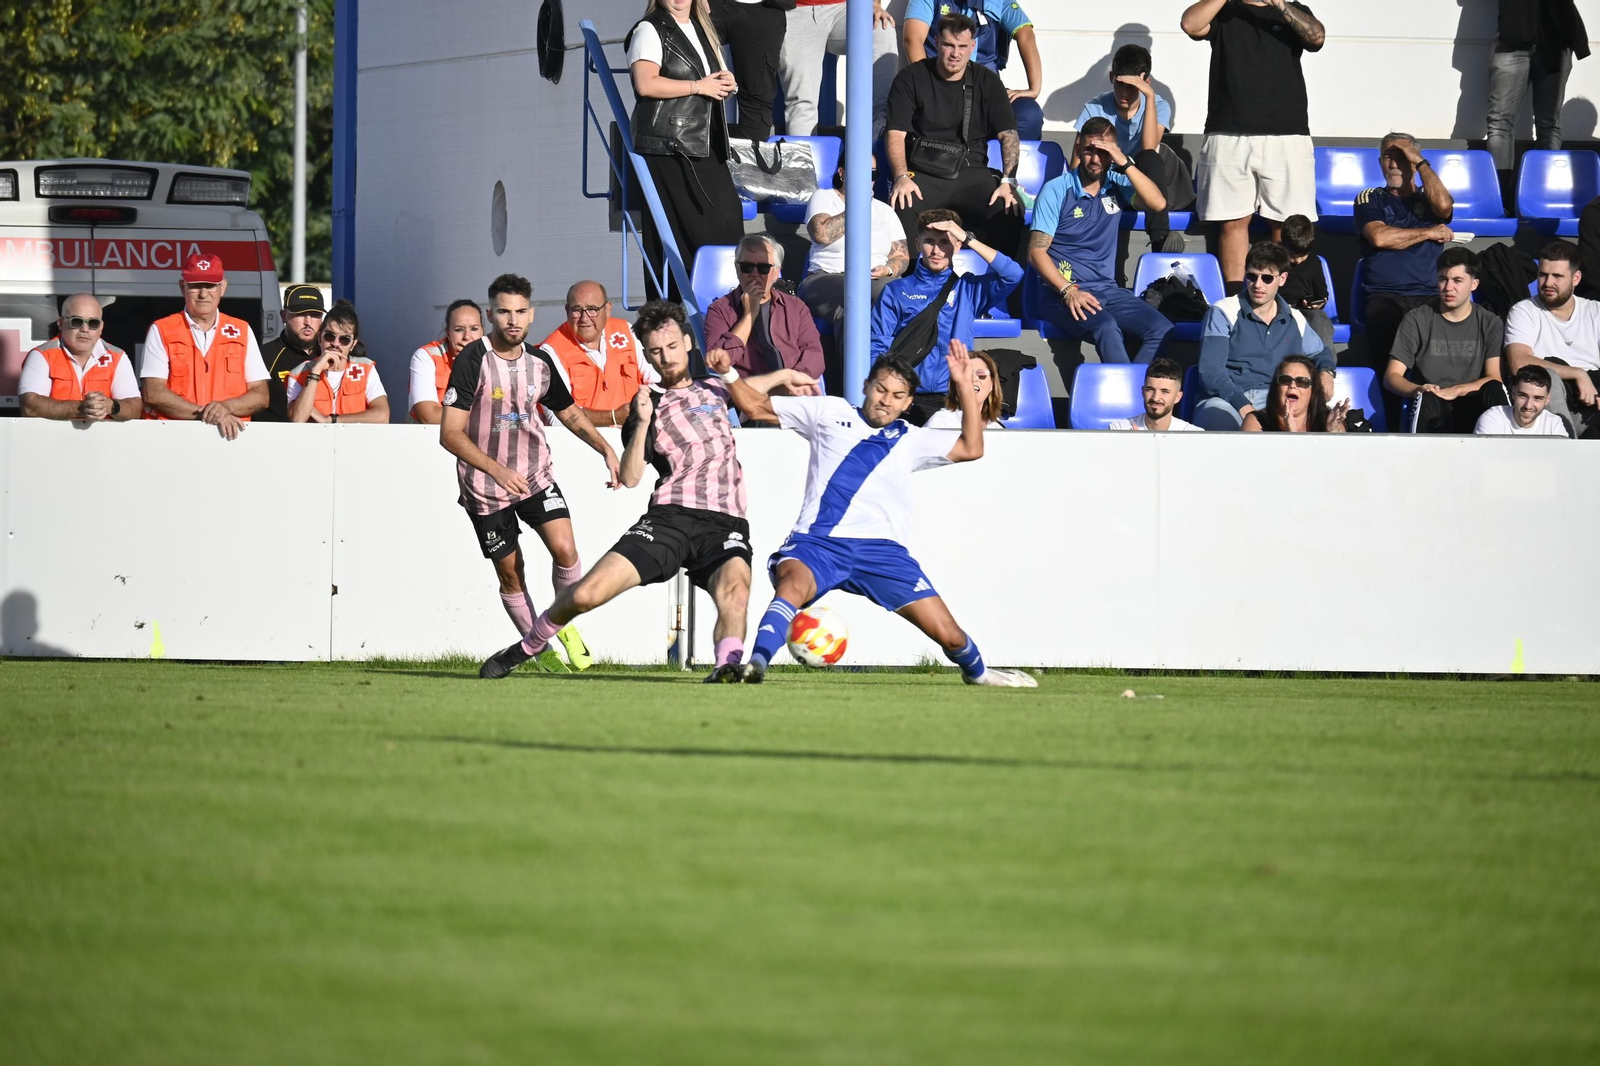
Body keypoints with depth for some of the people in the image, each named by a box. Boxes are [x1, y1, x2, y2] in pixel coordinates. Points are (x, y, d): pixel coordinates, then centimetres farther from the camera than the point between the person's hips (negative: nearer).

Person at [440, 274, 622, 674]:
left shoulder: (540, 362, 0)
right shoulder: (472, 361, -17)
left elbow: (569, 413, 18)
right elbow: (450, 434, -22)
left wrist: (606, 449, 3)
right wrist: (497, 470, -33)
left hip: (535, 475, 3)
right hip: (485, 487, -3)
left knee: (565, 550, -15)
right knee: (510, 573, 3)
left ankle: (565, 626, 9)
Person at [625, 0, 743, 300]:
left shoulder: (702, 30, 22)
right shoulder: (650, 30, -3)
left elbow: (718, 80, 34)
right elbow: (646, 84, -18)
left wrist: (727, 83, 10)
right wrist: (699, 86, -12)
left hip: (706, 148, 7)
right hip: (667, 148, -7)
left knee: (727, 219, -4)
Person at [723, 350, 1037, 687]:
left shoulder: (910, 441, 22)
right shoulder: (829, 413, 18)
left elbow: (970, 448, 10)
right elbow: (754, 407, 20)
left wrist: (964, 385, 5)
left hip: (880, 548, 2)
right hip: (817, 542, -2)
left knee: (947, 633, -2)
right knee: (792, 586, -39)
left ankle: (977, 672, 29)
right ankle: (754, 665, -49)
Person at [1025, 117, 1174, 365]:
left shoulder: (1116, 185, 10)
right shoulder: (1056, 190, -2)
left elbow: (1158, 203, -6)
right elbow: (1036, 251, -6)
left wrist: (1125, 164, -12)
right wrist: (1068, 291, -19)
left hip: (1107, 289, 5)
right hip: (1060, 292, -5)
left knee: (1163, 330, -20)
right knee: (1106, 327, -36)